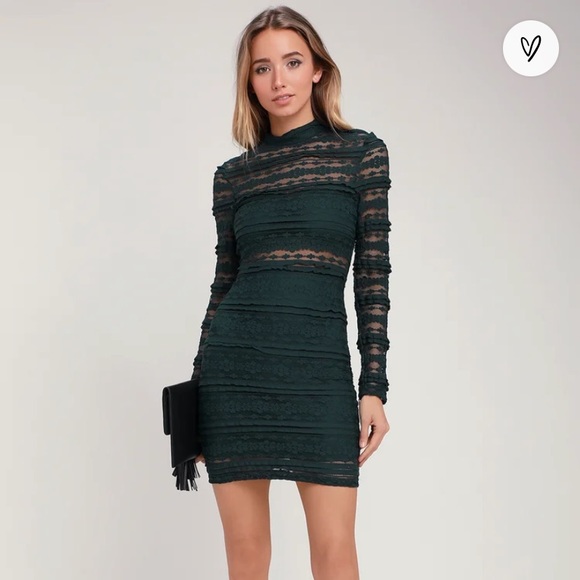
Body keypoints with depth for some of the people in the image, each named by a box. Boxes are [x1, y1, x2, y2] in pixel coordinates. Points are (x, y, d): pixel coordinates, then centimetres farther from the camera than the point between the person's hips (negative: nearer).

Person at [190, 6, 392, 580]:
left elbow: (374, 274, 0)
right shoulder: (232, 175, 10)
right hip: (235, 361, 2)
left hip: (319, 366, -2)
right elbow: (224, 282, 13)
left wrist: (374, 387, -5)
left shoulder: (363, 152, 3)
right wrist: (197, 392, 12)